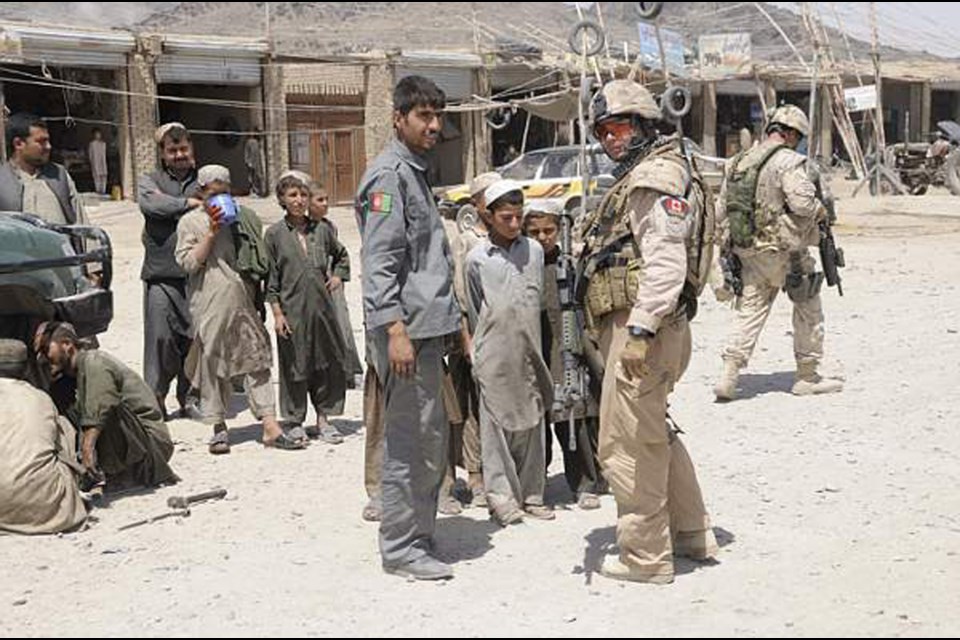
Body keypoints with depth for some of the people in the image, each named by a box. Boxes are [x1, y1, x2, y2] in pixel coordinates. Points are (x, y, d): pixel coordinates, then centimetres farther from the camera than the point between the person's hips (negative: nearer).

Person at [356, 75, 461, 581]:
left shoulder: (415, 172, 21)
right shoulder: (390, 174, -9)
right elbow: (379, 260, -17)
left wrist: (446, 320, 23)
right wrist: (395, 329, -23)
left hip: (427, 328, 10)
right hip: (406, 329, -10)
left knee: (431, 439, 13)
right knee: (410, 440, -6)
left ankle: (418, 535, 23)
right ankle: (401, 549, 2)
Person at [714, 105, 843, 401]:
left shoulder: (738, 161, 10)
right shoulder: (788, 161, -13)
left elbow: (722, 207, 12)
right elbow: (803, 203, -22)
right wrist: (821, 210, -1)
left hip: (748, 252, 6)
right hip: (783, 251, -6)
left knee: (750, 312, 9)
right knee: (808, 310, 11)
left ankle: (729, 376, -2)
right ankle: (807, 376, 18)